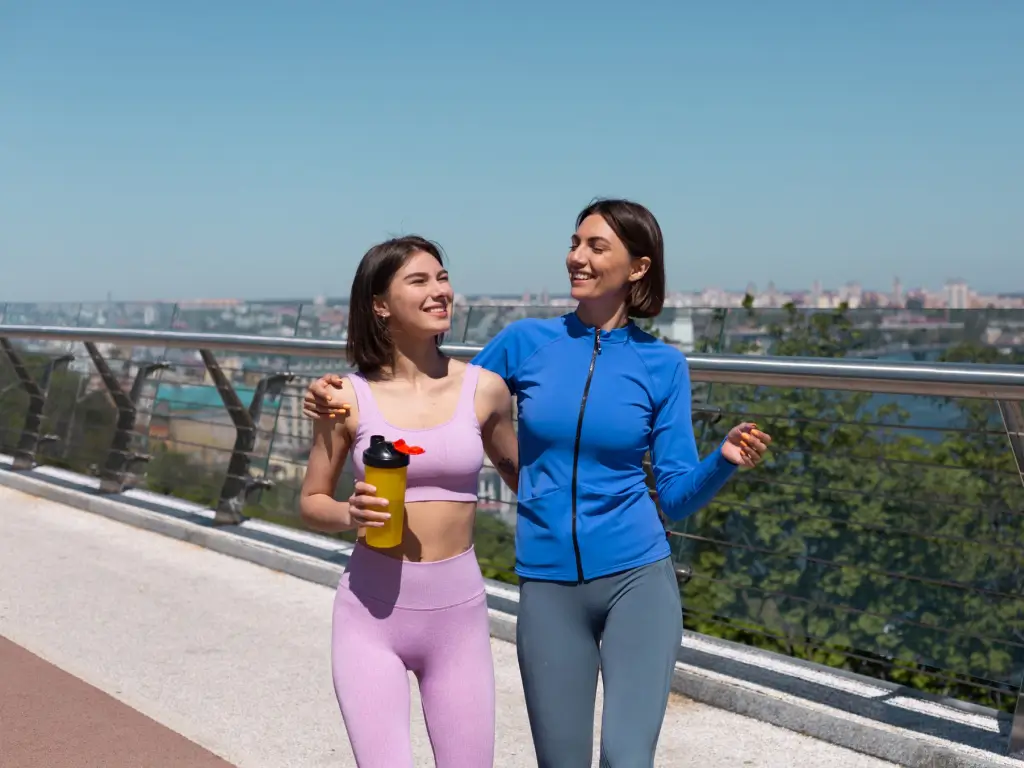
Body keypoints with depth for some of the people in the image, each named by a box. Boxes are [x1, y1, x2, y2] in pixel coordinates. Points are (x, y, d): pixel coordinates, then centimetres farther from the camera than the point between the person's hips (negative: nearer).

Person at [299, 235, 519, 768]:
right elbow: (311, 504, 5)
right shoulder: (349, 398, -4)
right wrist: (350, 514, -15)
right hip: (370, 611, -1)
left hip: (459, 611, 2)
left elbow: (517, 471, 17)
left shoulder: (484, 389, -1)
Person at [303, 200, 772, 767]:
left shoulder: (662, 365, 0)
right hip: (547, 587, 1)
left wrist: (726, 459, -18)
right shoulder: (527, 342, 1)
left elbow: (677, 496, 2)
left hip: (637, 578, -1)